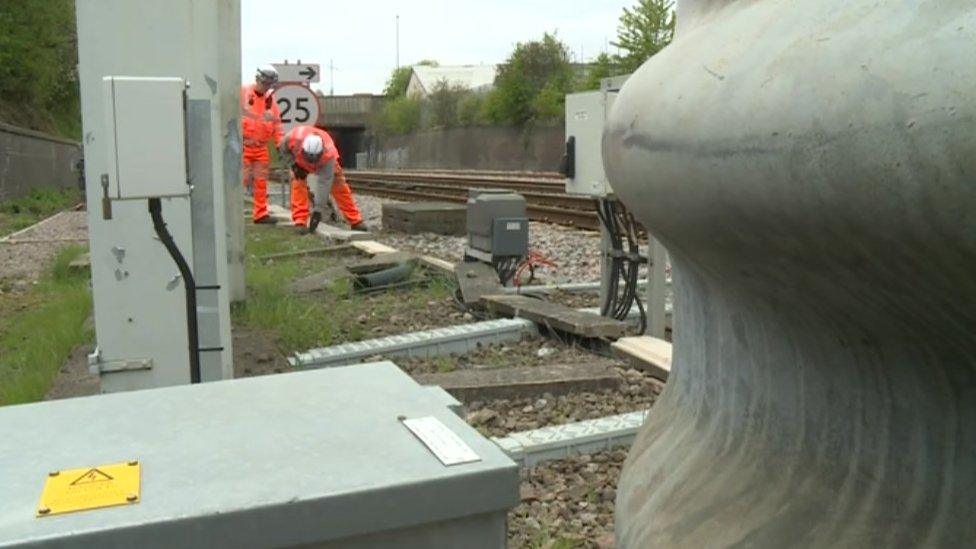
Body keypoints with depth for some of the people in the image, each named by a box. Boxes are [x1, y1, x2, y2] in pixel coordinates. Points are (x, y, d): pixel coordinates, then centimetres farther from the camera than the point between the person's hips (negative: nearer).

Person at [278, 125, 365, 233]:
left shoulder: (328, 153, -46)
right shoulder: (294, 138, -44)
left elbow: (324, 183, -45)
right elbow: (282, 149, -18)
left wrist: (319, 210, -47)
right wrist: (294, 165, -29)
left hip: (324, 161, -1)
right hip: (298, 159, 1)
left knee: (339, 186, -4)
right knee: (298, 183, -21)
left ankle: (355, 221, 6)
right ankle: (300, 222, -19)